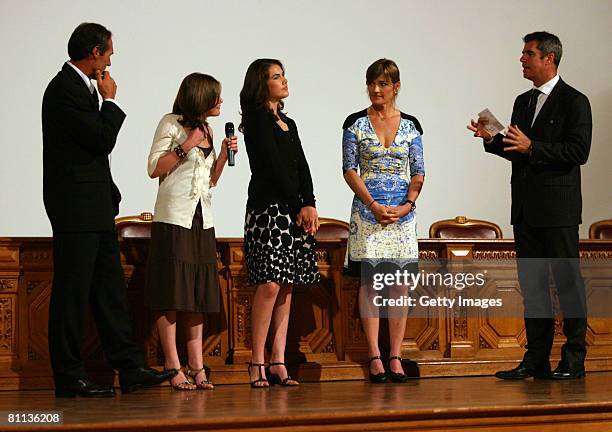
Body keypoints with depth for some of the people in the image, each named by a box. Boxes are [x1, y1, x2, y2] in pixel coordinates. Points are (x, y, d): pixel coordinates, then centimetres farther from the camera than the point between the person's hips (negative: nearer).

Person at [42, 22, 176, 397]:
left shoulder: (80, 87, 17)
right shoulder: (65, 89, -14)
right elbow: (102, 140, -17)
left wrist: (109, 196, 19)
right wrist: (111, 101, -2)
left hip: (96, 209, 10)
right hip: (76, 208, -10)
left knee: (110, 289, 9)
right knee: (72, 293, -4)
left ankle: (131, 369, 13)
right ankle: (69, 378, 2)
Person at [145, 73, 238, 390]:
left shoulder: (207, 130, 17)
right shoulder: (171, 124, -3)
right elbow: (154, 169, -8)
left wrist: (224, 154, 5)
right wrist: (186, 147, -13)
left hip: (202, 220, 7)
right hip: (174, 218, -7)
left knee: (199, 295, 4)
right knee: (170, 295, -7)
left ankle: (196, 366, 7)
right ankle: (174, 367, -5)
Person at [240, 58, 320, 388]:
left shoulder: (288, 124, 21)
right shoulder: (257, 120, -3)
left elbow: (301, 167, 13)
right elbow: (274, 166, -9)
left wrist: (309, 204, -2)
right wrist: (298, 207, -10)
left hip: (295, 211, 8)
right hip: (268, 209, -8)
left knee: (287, 286, 3)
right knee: (270, 284, -14)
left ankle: (278, 362, 4)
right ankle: (257, 362, -10)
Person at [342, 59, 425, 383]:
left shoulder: (410, 125, 7)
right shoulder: (356, 123, 2)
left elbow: (418, 173, 7)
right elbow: (349, 170, -2)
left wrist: (407, 205, -9)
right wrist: (373, 205, -12)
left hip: (403, 213, 2)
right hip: (368, 210, -2)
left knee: (400, 283, 2)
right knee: (369, 282, -3)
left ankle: (395, 357, 6)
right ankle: (375, 357, 0)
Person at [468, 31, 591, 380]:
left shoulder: (574, 102, -7)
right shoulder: (524, 102, 16)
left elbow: (579, 152, -16)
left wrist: (532, 147, -21)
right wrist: (492, 139, 3)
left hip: (558, 208, -7)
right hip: (526, 208, 8)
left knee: (568, 282, -2)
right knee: (532, 283, 9)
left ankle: (574, 360, 4)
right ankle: (537, 359, 14)